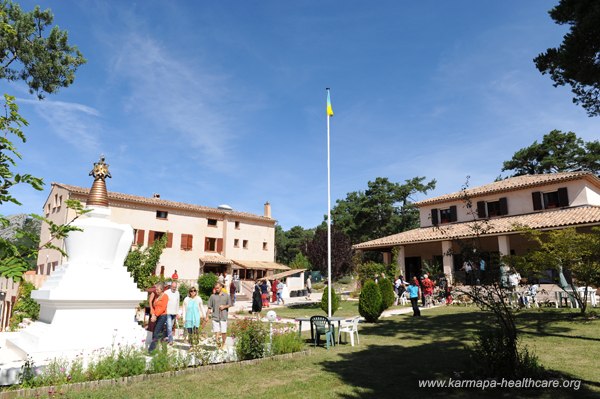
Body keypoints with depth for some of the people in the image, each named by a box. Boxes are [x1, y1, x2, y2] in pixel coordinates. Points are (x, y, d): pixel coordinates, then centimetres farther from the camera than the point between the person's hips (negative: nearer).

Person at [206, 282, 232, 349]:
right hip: (215, 316, 0)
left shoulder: (226, 296, 6)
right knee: (216, 331, -4)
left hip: (223, 316, 0)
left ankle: (223, 343, 19)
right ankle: (218, 341, 8)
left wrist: (224, 306, -9)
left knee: (224, 332, 2)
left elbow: (230, 305, 10)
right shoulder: (212, 296, 5)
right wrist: (207, 316, 2)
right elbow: (209, 307, 6)